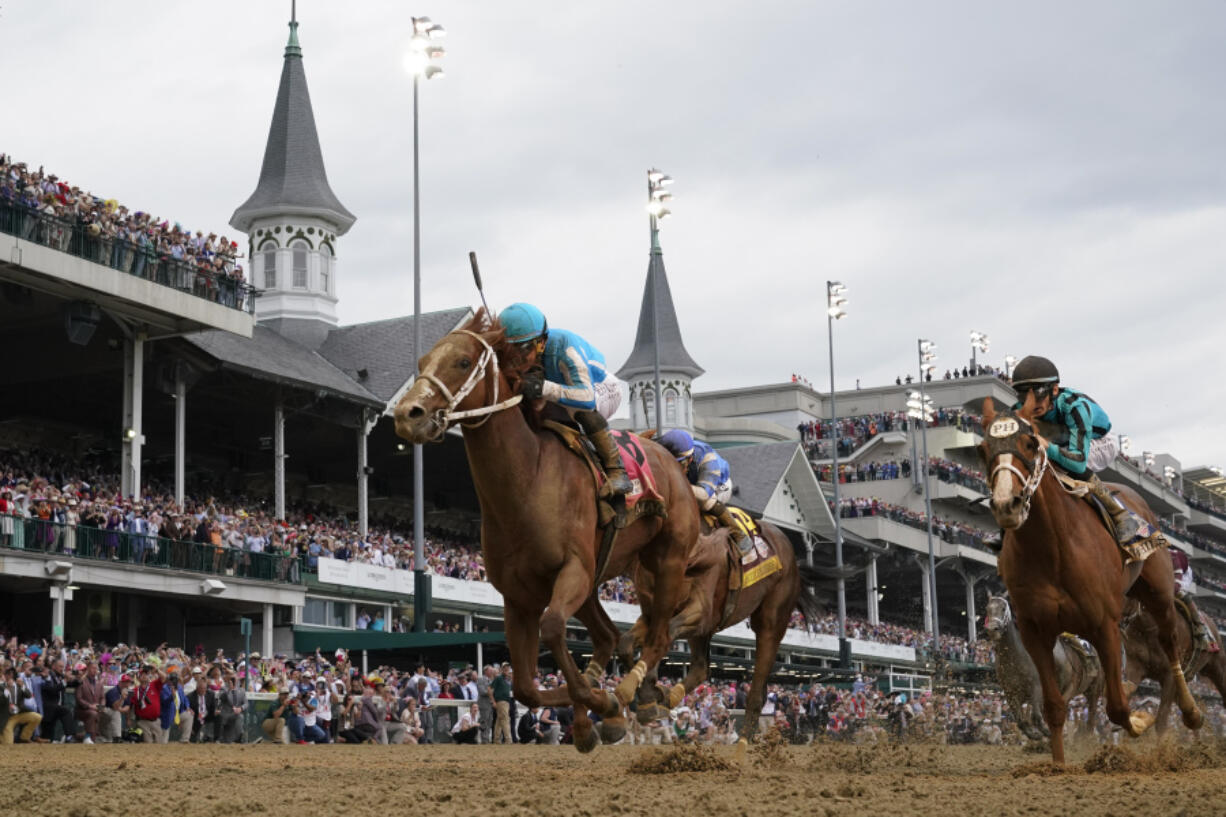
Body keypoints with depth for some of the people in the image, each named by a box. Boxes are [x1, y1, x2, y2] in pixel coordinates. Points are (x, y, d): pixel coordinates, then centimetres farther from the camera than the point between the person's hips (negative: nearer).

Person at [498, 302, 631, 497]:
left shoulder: (565, 346, -40)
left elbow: (587, 398, -51)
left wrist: (543, 388, -62)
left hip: (603, 390, -7)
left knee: (581, 409, -37)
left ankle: (615, 467, -26)